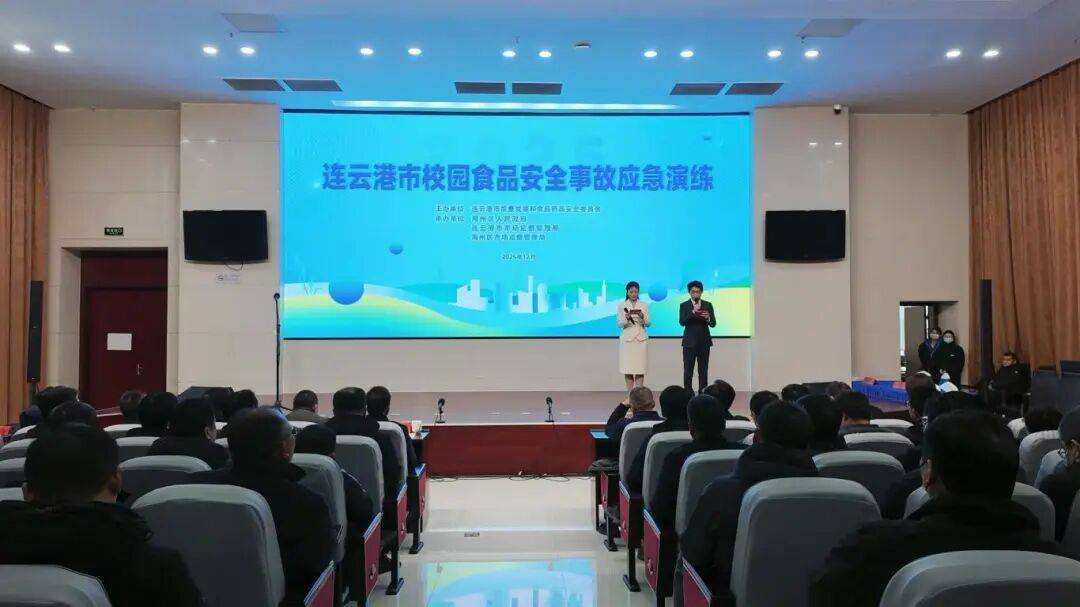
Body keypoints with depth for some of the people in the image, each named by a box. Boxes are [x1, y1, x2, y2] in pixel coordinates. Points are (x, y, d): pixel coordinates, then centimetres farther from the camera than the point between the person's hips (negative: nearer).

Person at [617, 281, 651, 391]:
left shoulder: (644, 305, 6)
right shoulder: (622, 305, 4)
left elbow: (648, 323, 4)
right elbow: (619, 324, 0)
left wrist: (642, 318, -17)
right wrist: (626, 319, -20)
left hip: (641, 339, 0)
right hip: (627, 338, 0)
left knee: (640, 369, -4)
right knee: (628, 368, -2)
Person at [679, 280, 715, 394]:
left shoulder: (708, 305, 8)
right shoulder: (684, 305, 3)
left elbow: (713, 324, 3)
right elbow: (682, 322, -10)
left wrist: (708, 318, -19)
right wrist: (693, 312, -23)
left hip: (704, 342, 2)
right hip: (689, 342, -2)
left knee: (703, 370, 3)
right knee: (688, 370, -3)